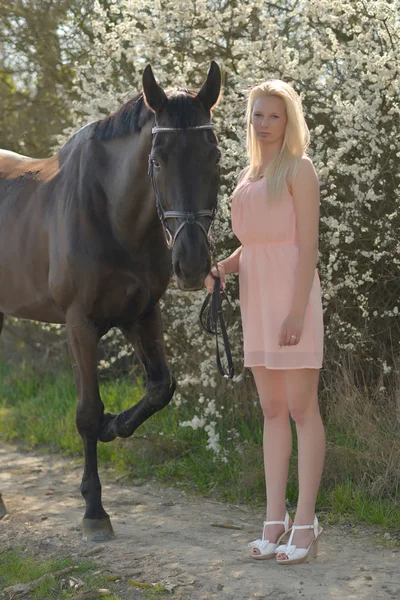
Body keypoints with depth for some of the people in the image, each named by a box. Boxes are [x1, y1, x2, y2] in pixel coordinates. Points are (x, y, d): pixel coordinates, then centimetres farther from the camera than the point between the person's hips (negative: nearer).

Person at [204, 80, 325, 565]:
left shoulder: (298, 169, -3)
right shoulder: (247, 176, 18)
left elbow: (308, 244, -11)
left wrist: (297, 309, -19)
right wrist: (220, 268, 1)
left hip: (291, 292, -7)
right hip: (256, 297, 7)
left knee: (301, 408, -5)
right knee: (272, 410, 7)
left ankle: (305, 523, -1)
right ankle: (276, 521, 9)